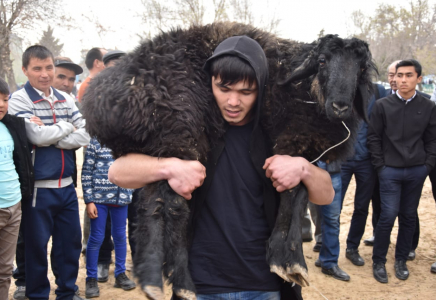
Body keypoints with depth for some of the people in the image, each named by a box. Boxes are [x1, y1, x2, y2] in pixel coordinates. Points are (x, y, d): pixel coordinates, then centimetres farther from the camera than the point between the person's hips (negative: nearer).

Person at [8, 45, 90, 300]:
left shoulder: (65, 99, 7)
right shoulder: (19, 100, -8)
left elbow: (85, 135, -4)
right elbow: (37, 136, -20)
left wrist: (50, 136, -15)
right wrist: (67, 127, -6)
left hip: (66, 185, 5)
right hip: (39, 188, -5)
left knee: (71, 241, 15)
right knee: (37, 245, 8)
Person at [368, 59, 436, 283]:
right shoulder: (382, 105, -4)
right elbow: (373, 138, 0)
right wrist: (380, 166, -4)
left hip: (417, 171, 2)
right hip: (390, 170, -2)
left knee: (409, 216, 10)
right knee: (388, 216, -6)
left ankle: (401, 260, 26)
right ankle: (378, 262, 11)